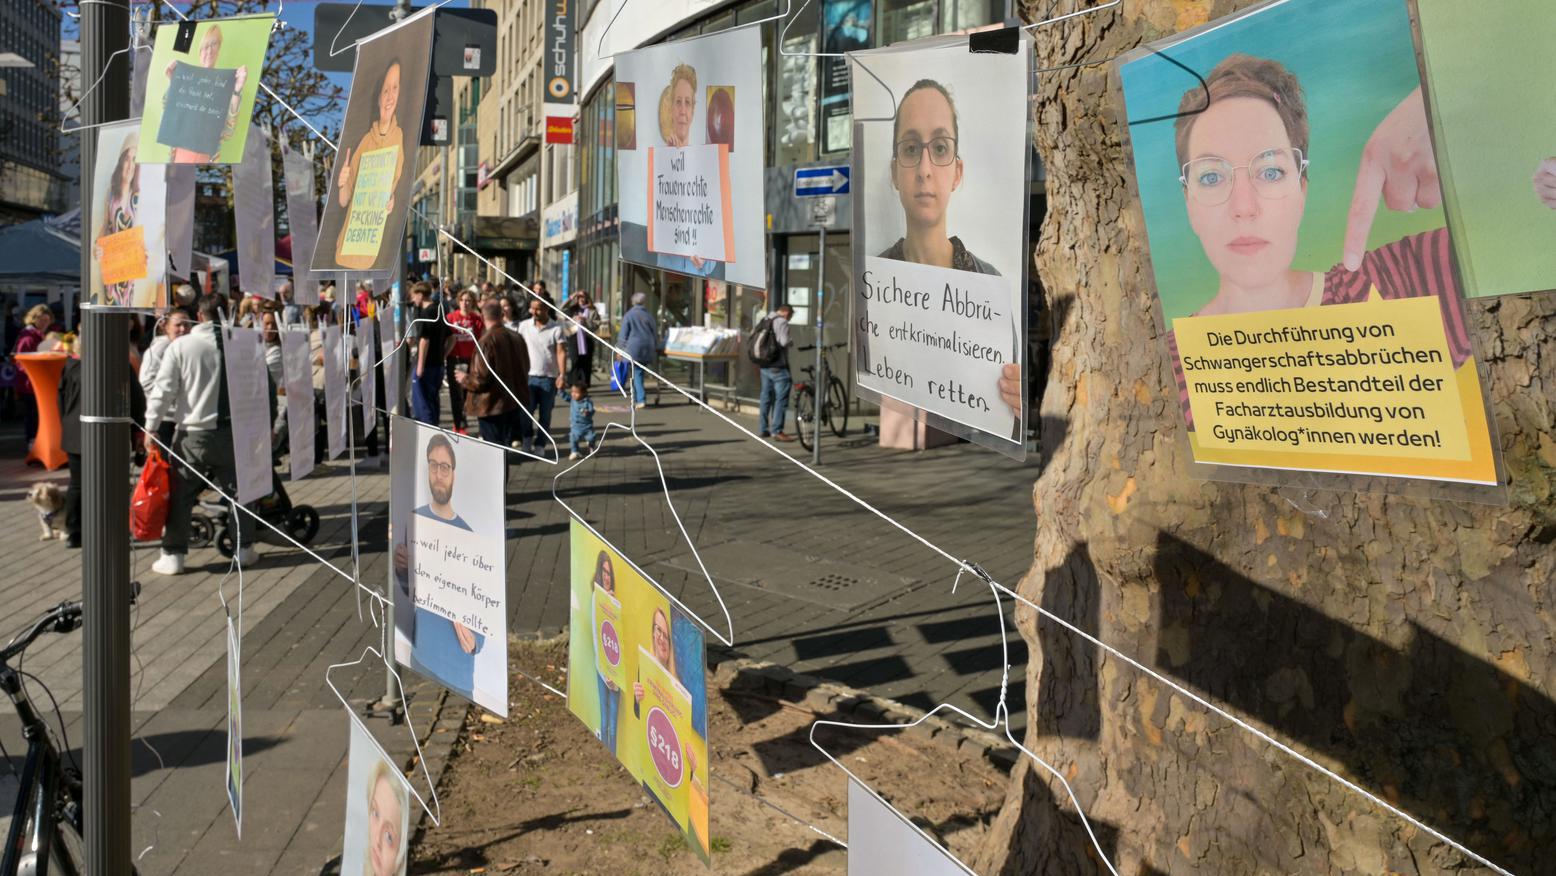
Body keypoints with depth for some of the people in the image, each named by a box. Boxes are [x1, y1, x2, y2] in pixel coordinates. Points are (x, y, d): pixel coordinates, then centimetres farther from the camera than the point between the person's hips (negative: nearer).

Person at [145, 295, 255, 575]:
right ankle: (243, 548, 19)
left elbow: (163, 390, -7)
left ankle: (173, 555, 8)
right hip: (232, 431, 2)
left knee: (180, 495, 7)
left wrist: (151, 427, 1)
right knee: (236, 490, 14)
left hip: (194, 434, -2)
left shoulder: (180, 346, -8)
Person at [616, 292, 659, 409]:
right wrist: (655, 349, 20)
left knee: (637, 373, -2)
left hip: (634, 347, -4)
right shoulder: (648, 315, 7)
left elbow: (623, 334, -2)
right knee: (638, 373, 14)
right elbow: (655, 333, 12)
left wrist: (621, 349, 6)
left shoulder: (628, 316, -3)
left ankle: (641, 399, -12)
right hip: (647, 347, 4)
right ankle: (636, 398, 20)